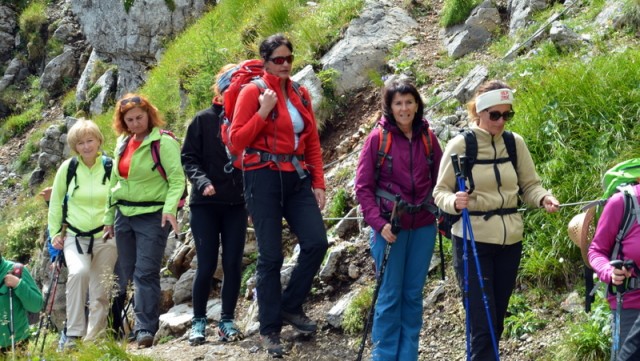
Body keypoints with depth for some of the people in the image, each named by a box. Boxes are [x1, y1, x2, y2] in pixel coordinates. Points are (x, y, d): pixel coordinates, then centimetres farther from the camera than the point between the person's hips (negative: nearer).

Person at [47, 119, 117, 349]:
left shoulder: (111, 167, -3)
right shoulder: (68, 168, -1)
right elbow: (56, 202, 9)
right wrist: (55, 232, 5)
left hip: (106, 237, 1)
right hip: (74, 236, -1)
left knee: (100, 291, 3)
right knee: (79, 272, -28)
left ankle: (93, 340, 15)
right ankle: (73, 333, -20)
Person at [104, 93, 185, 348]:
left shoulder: (163, 142, -9)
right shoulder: (122, 143, 12)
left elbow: (177, 178, -15)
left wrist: (170, 208, -29)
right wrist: (109, 216, 17)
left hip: (152, 215, -7)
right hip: (124, 215, 7)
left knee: (146, 273, -10)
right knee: (124, 272, 12)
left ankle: (146, 329, -10)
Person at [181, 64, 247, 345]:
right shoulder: (203, 120, 1)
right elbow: (188, 158, 0)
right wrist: (201, 181, -17)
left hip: (236, 205, 2)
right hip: (205, 205, -2)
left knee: (233, 264, 1)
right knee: (206, 266, -2)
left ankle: (227, 321, 13)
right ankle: (198, 322, 13)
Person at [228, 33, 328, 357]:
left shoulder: (301, 94, 11)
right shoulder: (253, 92, -4)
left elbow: (312, 142, 13)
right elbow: (236, 141, -8)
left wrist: (318, 182, 7)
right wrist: (264, 111, -17)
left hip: (297, 178, 5)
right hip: (264, 178, -5)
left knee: (316, 242, -9)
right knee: (270, 255, -2)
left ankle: (290, 307, 12)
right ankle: (270, 329, 10)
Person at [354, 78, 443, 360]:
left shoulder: (428, 138, 3)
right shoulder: (377, 138, -6)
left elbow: (440, 181, 11)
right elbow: (363, 186, -5)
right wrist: (379, 223, -13)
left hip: (423, 227, 3)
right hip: (390, 228, -3)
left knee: (413, 295, 9)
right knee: (390, 296, 2)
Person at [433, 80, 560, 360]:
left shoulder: (516, 143, 3)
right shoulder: (460, 145, -8)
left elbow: (530, 185, 8)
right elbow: (440, 192, -5)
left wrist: (543, 199, -14)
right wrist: (455, 202, -27)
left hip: (509, 242, 5)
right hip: (473, 243, -5)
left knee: (497, 320, 13)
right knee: (482, 324, -8)